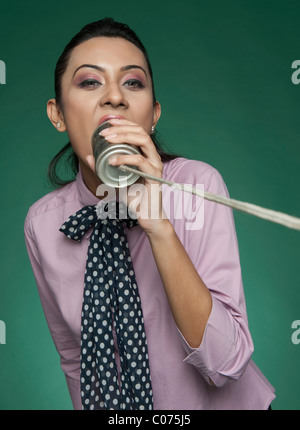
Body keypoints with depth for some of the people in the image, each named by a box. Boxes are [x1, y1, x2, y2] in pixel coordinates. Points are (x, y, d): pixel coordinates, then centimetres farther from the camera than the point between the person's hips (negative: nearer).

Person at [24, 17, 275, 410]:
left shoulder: (197, 183, -22)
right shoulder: (42, 223, -14)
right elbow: (72, 356, -2)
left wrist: (159, 226, -37)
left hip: (219, 401, -2)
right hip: (116, 404, 2)